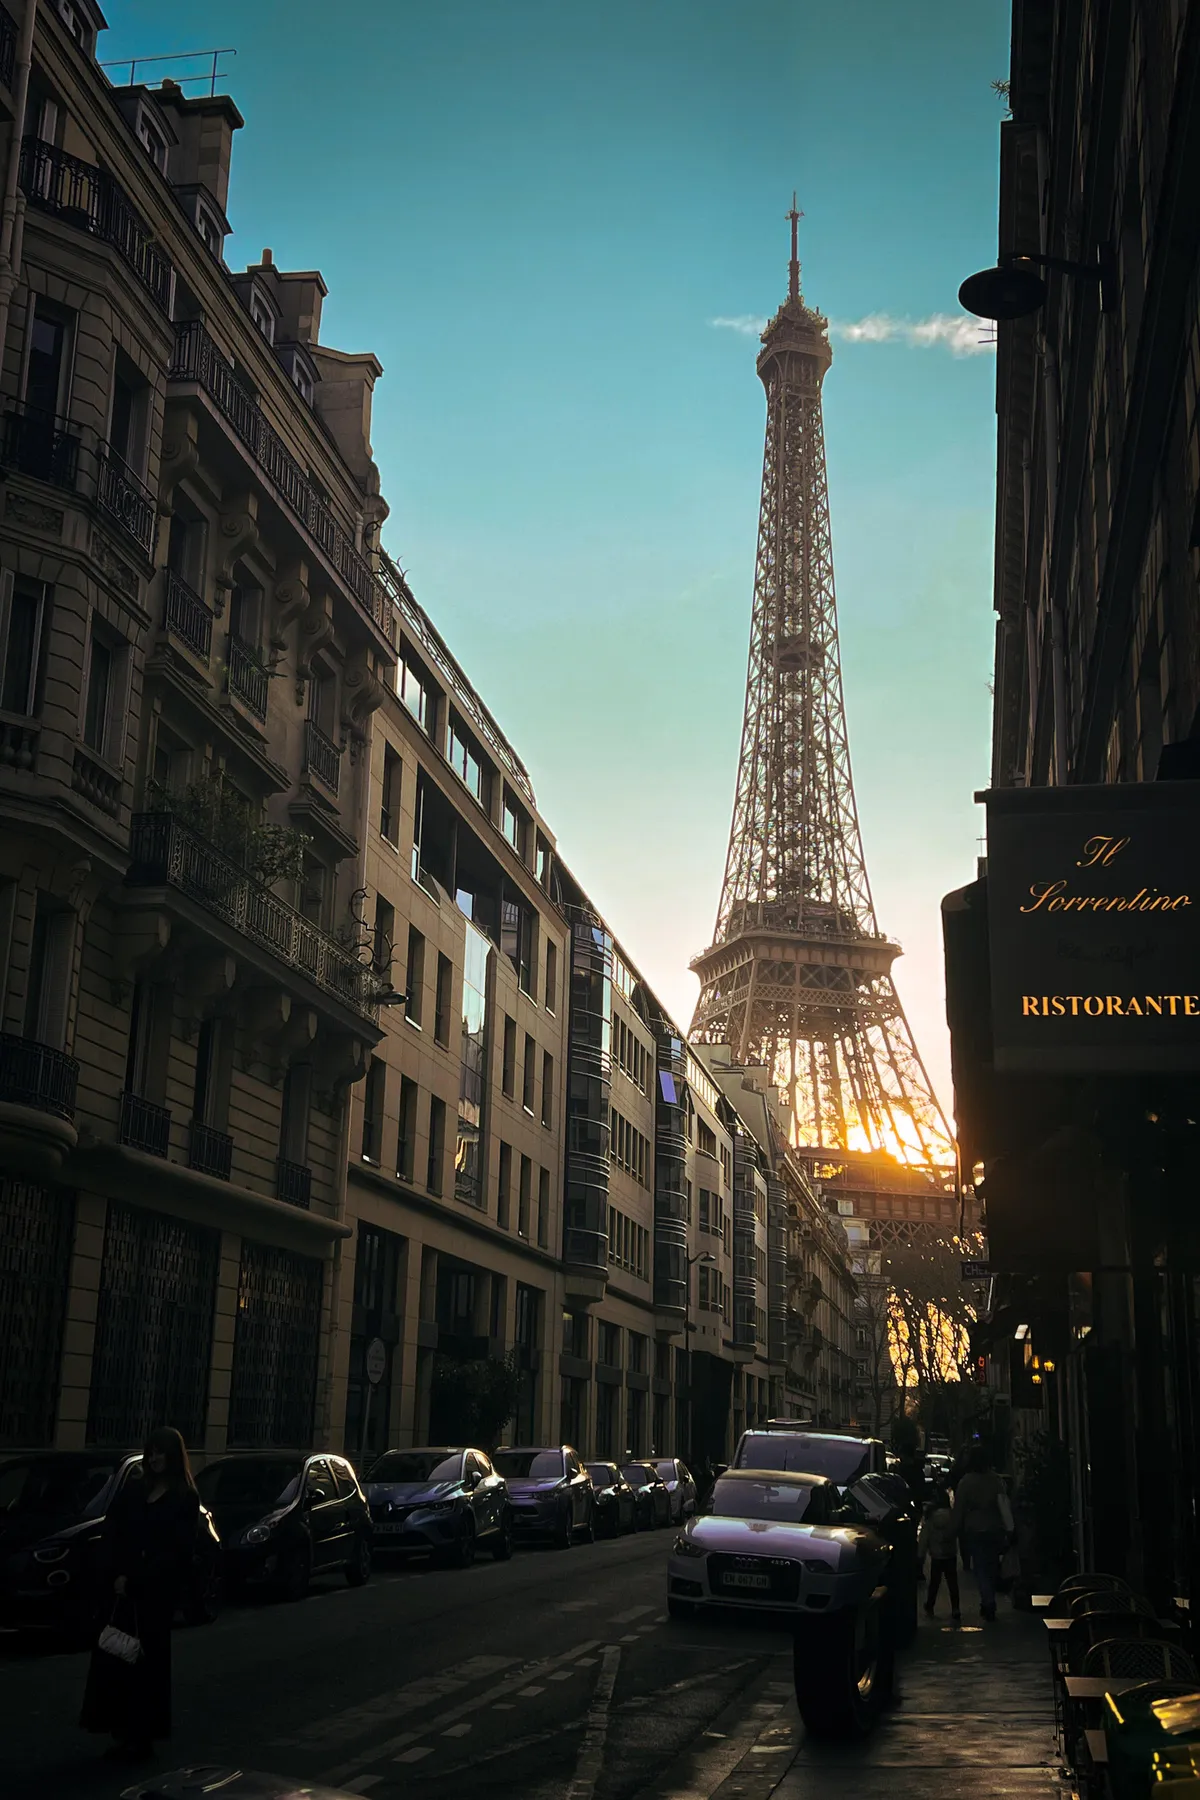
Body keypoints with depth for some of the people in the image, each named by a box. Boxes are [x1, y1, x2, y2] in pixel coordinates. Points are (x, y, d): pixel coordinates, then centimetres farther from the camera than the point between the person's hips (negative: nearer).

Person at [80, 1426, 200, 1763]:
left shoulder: (184, 1499, -3)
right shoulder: (133, 1490, 10)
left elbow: (178, 1551, -8)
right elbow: (111, 1533, 4)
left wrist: (134, 1579, -12)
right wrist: (116, 1574, -11)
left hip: (157, 1591, -4)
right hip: (123, 1586, 4)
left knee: (146, 1657, 0)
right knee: (113, 1654, 0)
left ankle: (140, 1734, 7)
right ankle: (125, 1727, 8)